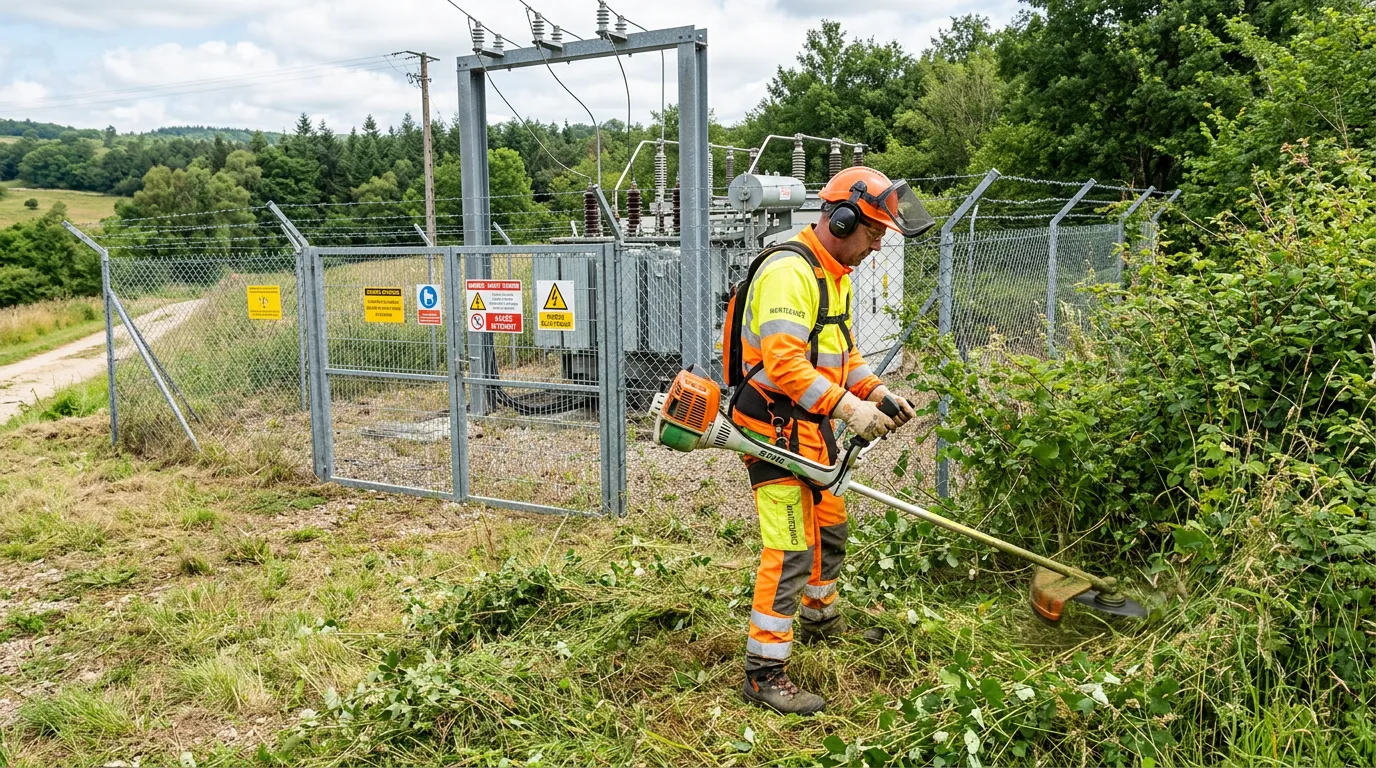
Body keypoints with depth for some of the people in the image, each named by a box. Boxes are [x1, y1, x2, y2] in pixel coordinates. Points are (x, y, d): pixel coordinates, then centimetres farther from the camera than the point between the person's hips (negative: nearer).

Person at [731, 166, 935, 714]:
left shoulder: (835, 274, 15)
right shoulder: (789, 271, -20)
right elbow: (784, 362, -29)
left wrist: (878, 392, 6)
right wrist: (847, 408, -28)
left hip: (813, 425, 10)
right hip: (776, 427, -10)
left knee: (830, 525, 24)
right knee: (790, 550, -9)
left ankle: (820, 620, 46)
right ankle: (764, 673, 1)